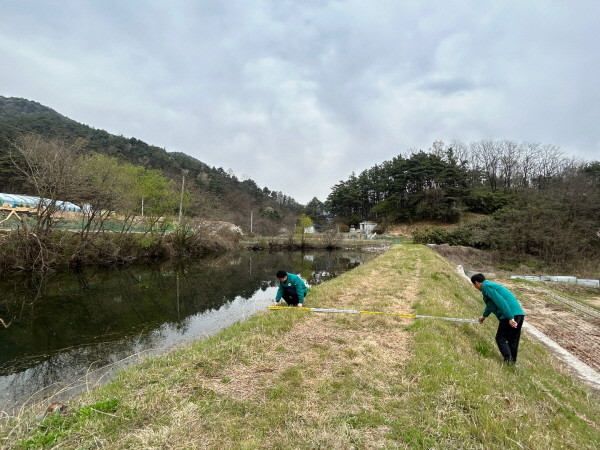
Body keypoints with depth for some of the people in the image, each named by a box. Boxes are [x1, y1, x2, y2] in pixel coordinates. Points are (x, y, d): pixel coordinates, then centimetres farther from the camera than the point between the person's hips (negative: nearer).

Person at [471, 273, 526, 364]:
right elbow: (490, 304, 40)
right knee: (513, 340, 16)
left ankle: (508, 361, -6)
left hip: (511, 315, -9)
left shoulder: (486, 287, -6)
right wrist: (484, 316, 54)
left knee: (500, 338, 1)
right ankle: (513, 361, 22)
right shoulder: (491, 285, 24)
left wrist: (510, 318, -22)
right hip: (519, 313, 9)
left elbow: (500, 302, -20)